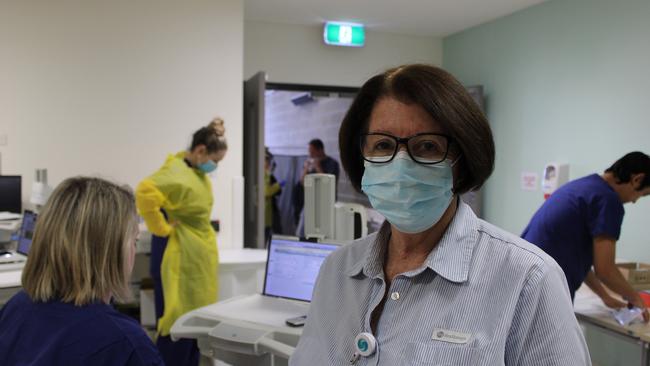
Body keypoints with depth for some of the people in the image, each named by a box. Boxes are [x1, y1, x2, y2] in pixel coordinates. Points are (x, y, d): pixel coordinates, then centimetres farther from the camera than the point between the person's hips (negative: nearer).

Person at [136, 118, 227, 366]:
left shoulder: (197, 169, 8)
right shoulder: (177, 173, -21)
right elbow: (144, 193, -38)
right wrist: (163, 229, -27)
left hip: (198, 257, 10)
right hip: (179, 257, -10)